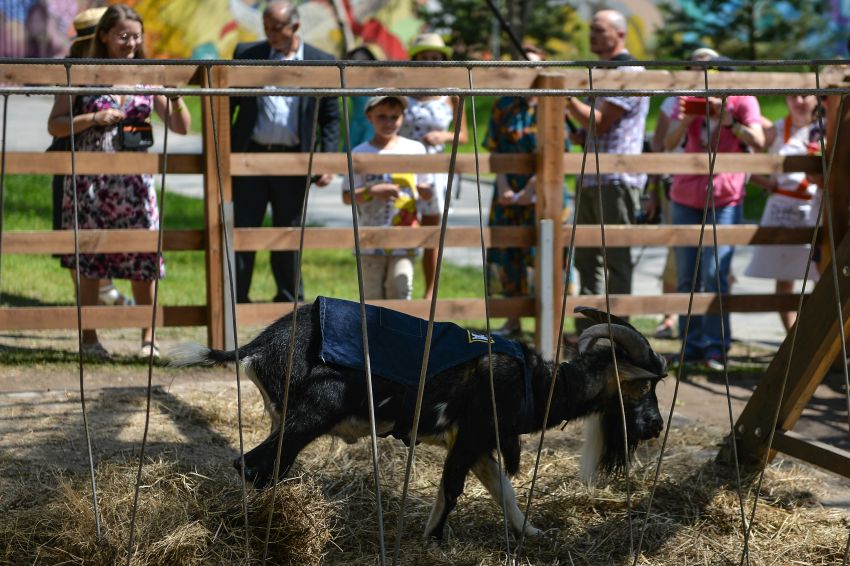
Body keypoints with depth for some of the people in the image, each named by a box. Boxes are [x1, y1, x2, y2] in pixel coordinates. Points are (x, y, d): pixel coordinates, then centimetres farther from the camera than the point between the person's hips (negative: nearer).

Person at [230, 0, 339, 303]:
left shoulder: (321, 62, 3)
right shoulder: (246, 54, 4)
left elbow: (331, 116, 5)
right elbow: (229, 104, 8)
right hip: (251, 155, 0)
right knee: (242, 230, 0)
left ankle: (289, 300, 21)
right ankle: (236, 300, 7)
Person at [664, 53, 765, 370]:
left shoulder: (743, 101, -2)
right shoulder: (689, 99, 6)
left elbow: (758, 142, -14)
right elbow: (669, 144, -4)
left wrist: (728, 120, -25)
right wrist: (683, 120, -23)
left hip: (725, 198, -3)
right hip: (686, 197, 3)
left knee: (714, 274, -13)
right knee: (686, 278, 3)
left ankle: (716, 347, -8)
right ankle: (691, 345, 9)